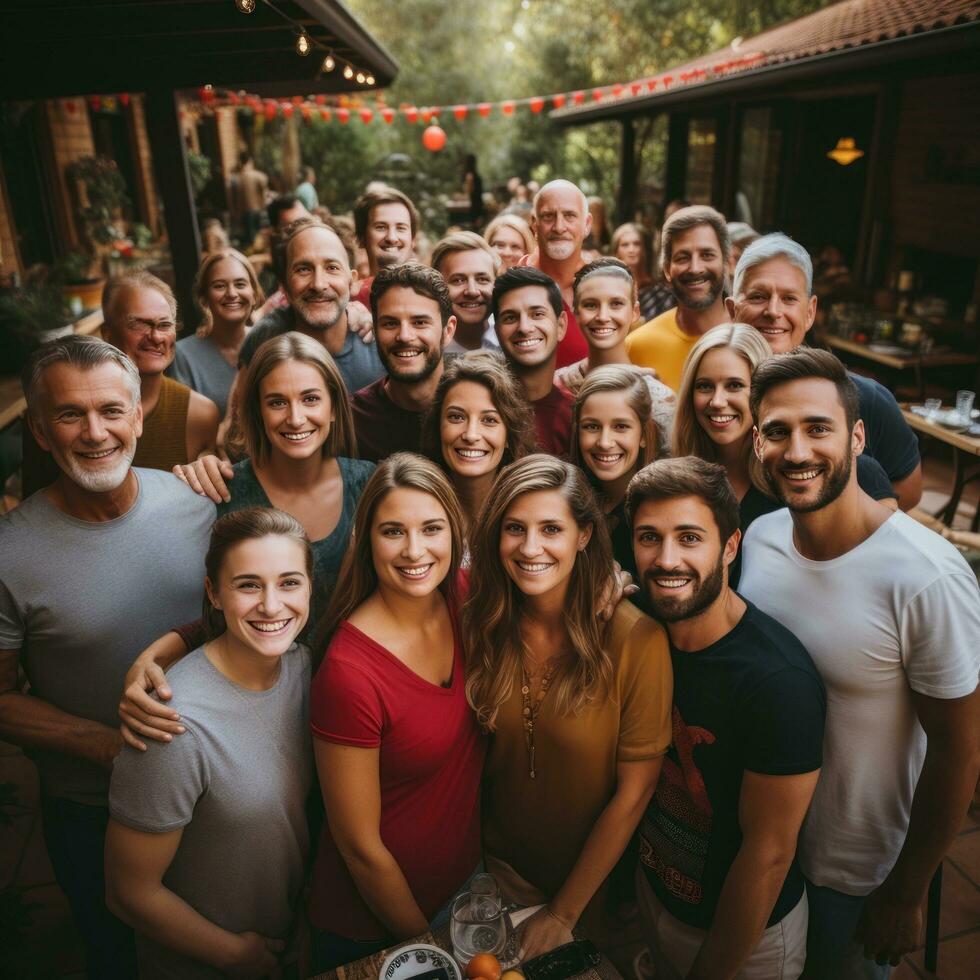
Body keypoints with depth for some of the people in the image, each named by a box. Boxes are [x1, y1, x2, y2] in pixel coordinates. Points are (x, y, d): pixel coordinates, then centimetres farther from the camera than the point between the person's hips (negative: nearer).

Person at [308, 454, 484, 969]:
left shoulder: (462, 601, -14)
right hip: (370, 929, -5)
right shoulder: (348, 672, -30)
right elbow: (361, 849, -20)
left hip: (466, 883, 5)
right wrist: (428, 942, -8)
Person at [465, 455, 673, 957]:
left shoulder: (637, 639, -25)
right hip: (500, 866, 3)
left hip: (595, 879, -3)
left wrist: (563, 915, -13)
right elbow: (476, 754, -2)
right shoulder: (483, 625, -14)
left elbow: (633, 793, -19)